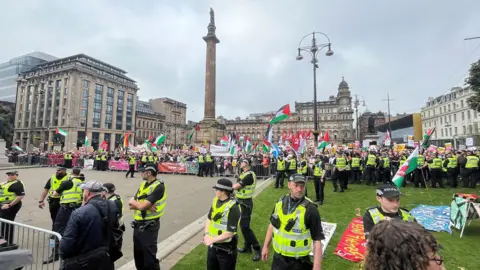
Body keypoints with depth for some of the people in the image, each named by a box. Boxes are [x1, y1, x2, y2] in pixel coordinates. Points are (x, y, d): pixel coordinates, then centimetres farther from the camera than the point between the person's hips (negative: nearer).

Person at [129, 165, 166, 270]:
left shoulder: (159, 186, -19)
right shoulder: (143, 184, 8)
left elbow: (142, 206, -24)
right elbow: (131, 205, 3)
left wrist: (133, 202, -4)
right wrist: (143, 204, -16)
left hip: (149, 226, -8)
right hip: (138, 224, 8)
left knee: (150, 258, 2)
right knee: (138, 256, 22)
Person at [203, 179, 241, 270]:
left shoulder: (233, 208, -26)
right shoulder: (216, 201, -3)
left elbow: (230, 233, -24)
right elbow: (209, 218, 8)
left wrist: (212, 240, -20)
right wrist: (207, 234, -5)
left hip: (226, 249, -7)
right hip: (213, 246, 7)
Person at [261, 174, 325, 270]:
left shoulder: (310, 209, -18)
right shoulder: (280, 202, -4)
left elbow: (317, 241, -16)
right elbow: (272, 225, 9)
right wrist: (265, 246, 12)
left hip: (299, 262, -4)